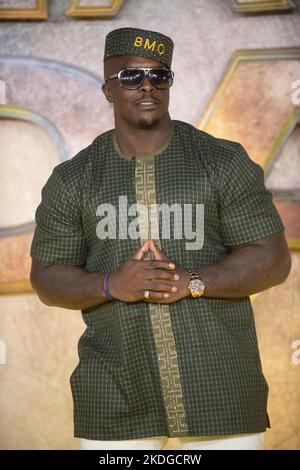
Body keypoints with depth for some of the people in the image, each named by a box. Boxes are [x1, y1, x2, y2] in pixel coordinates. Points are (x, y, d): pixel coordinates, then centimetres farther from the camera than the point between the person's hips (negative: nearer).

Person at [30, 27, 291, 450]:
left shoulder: (224, 162, -1)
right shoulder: (72, 180, 4)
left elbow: (273, 260, -4)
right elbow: (47, 278, 5)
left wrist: (190, 282, -19)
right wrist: (111, 285, -15)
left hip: (219, 388, -1)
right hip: (118, 395, 1)